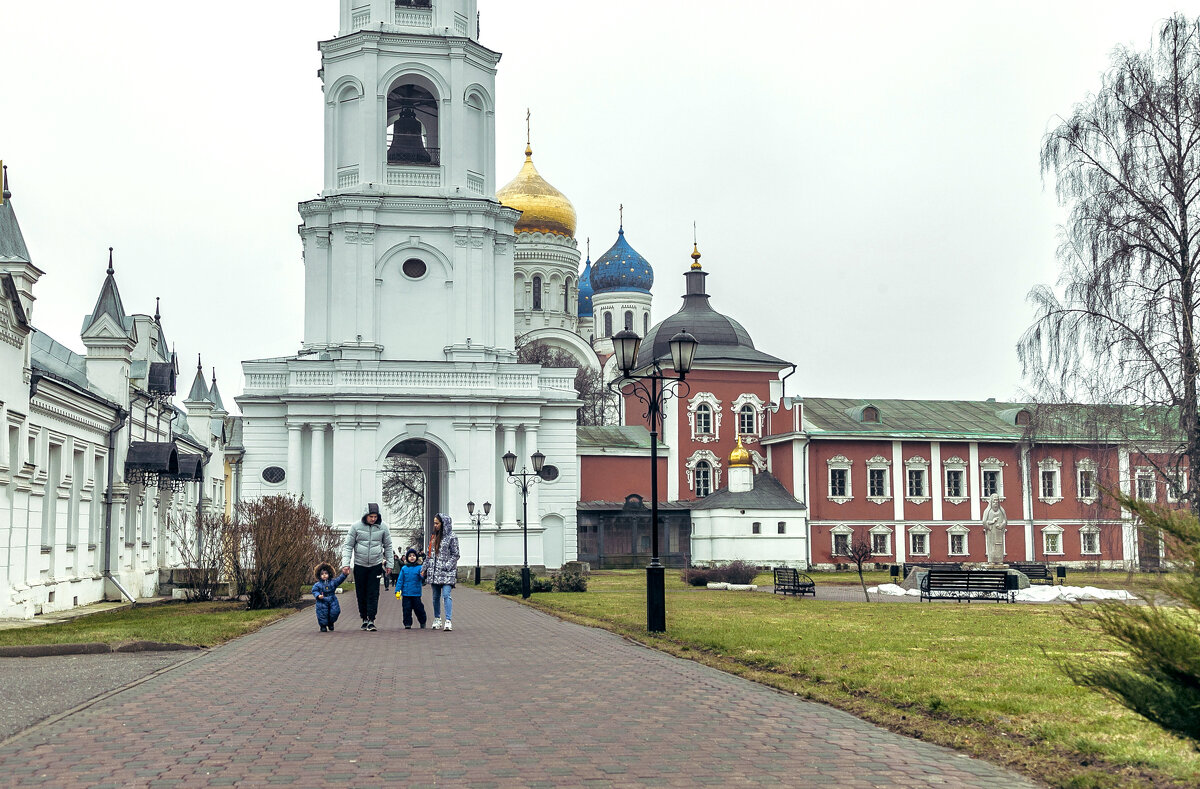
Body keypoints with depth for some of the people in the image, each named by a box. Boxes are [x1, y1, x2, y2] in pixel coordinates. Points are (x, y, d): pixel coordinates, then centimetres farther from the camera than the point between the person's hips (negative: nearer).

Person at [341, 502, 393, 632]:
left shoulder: (382, 528, -1)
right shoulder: (356, 527, -5)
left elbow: (388, 546, 10)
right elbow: (348, 546, -3)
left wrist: (389, 563, 8)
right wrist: (346, 564, -11)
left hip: (376, 565, 0)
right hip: (360, 565, 0)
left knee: (373, 594, -6)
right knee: (361, 594, 5)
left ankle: (371, 620, -7)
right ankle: (364, 619, 17)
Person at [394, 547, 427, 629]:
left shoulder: (419, 567, -1)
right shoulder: (404, 568, 5)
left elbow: (422, 577, -10)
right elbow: (400, 580, 6)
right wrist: (398, 591, 1)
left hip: (416, 593, -1)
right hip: (406, 593, 1)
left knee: (418, 608, 6)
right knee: (407, 609, 3)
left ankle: (422, 622, 24)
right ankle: (407, 624, 13)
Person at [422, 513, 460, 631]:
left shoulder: (451, 537, -3)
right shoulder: (433, 536, 15)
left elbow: (455, 555, -5)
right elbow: (429, 554, 20)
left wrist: (447, 566, -15)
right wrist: (424, 568, 17)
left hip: (447, 573, -6)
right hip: (434, 572, 6)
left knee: (446, 595, -14)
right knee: (436, 596, 10)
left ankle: (448, 621, -17)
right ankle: (437, 620, 21)